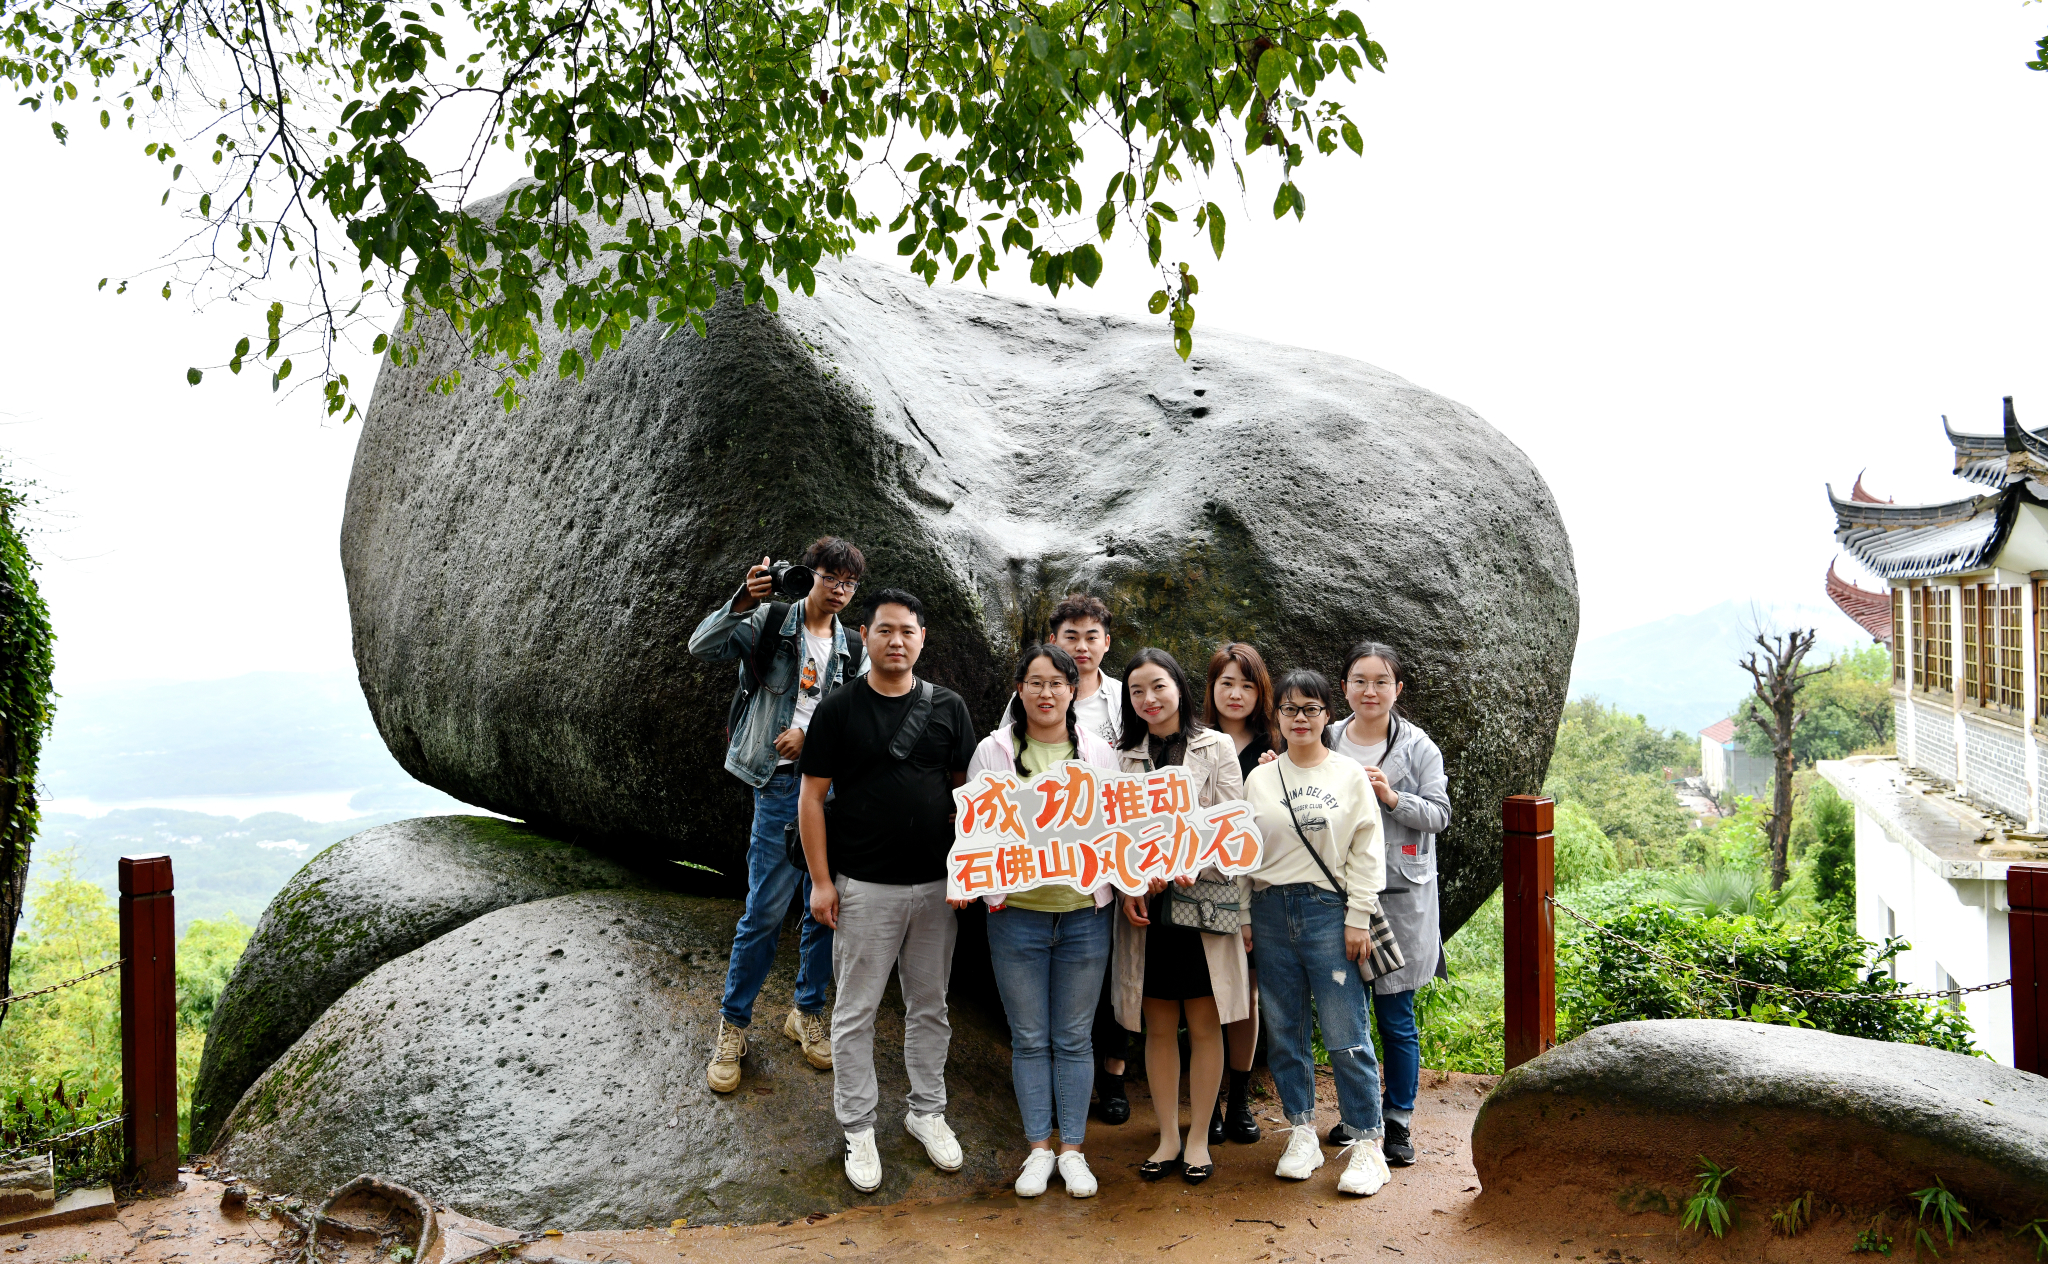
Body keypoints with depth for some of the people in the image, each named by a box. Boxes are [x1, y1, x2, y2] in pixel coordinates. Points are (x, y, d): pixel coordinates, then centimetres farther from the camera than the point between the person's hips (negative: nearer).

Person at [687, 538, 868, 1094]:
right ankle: (733, 1025, 11)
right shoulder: (772, 621, 2)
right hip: (783, 783, -4)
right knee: (765, 910, -5)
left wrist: (812, 734, -7)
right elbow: (702, 647, -10)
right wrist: (743, 602, -23)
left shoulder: (851, 648, 13)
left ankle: (807, 1014, 27)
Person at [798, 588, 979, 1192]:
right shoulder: (839, 709, -4)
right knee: (856, 1011, 5)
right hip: (863, 887, -2)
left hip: (936, 885, 3)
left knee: (929, 1006, 14)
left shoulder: (947, 707, 3)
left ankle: (927, 1110, 29)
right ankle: (858, 1127, 18)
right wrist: (821, 881, -6)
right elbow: (812, 796, -2)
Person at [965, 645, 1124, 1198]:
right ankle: (1038, 1148, 20)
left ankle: (1072, 1149, 20)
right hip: (1016, 911, -1)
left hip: (1084, 911, 1)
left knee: (1074, 1038, 8)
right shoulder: (994, 751, 2)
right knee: (1029, 1039, 7)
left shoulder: (1099, 753, 6)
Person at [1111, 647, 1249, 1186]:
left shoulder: (1216, 747, 2)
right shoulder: (1124, 756, 10)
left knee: (1204, 1024, 3)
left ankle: (1198, 1139, 14)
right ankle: (1168, 1138, 18)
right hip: (1146, 906, 3)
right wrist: (1129, 887, -8)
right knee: (1158, 1025, 7)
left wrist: (1182, 866, -17)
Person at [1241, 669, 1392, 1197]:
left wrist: (1358, 917, -6)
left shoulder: (1350, 776, 3)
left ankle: (1367, 1144, 5)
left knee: (1346, 1034, -5)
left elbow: (1367, 851, 0)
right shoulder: (1260, 779, 10)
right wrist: (1244, 916, 6)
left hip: (1328, 910, -3)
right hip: (1271, 911, 3)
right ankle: (1302, 1133, 22)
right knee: (1284, 1030, 8)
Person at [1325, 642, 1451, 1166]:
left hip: (1400, 896, -2)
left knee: (1396, 1018, 2)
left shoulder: (1418, 747, -1)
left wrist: (1391, 797, -19)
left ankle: (1399, 1122, 16)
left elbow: (1439, 815, -4)